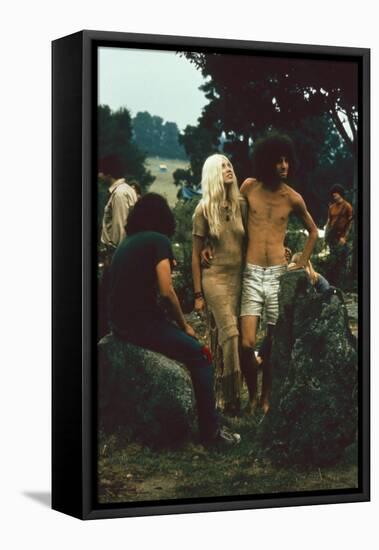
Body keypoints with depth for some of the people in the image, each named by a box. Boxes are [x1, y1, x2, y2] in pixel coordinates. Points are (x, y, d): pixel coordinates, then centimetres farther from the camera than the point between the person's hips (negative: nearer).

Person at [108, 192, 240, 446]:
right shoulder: (158, 240, -7)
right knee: (200, 355, -1)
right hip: (141, 321, -9)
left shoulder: (127, 242, 17)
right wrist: (184, 325, -1)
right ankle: (211, 431, -1)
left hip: (120, 322, 9)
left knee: (188, 348, 22)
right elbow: (166, 291, -13)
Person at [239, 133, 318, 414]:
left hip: (278, 274, 1)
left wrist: (301, 263, 9)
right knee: (247, 344, -12)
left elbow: (314, 231, 17)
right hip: (252, 274, -1)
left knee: (272, 343, 4)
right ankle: (252, 393, 12)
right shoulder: (249, 187, 0)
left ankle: (266, 397, 20)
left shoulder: (293, 198, 1)